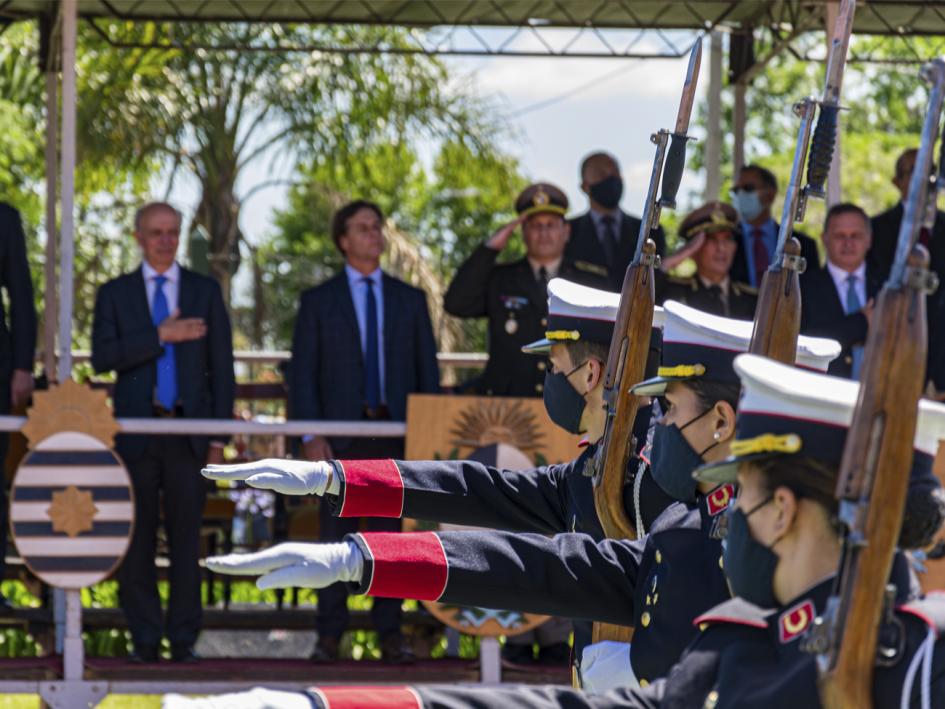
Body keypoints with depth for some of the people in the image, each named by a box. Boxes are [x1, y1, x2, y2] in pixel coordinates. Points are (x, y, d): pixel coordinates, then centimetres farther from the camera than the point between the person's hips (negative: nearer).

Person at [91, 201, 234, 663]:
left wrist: (218, 437, 2)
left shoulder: (205, 292, 10)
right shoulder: (115, 294, 8)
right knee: (137, 538, 0)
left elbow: (221, 367, 8)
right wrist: (159, 335, -16)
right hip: (136, 430, 0)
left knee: (186, 536, 1)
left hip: (188, 431, 0)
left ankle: (183, 638, 6)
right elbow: (102, 357, -6)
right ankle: (144, 637, 7)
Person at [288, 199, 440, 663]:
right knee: (336, 535, -1)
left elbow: (427, 370, 12)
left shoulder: (410, 300, 12)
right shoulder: (318, 301, 6)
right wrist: (310, 436, -7)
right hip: (341, 433, -1)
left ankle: (390, 634, 6)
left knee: (393, 535, 1)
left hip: (397, 433, 1)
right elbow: (302, 375, 3)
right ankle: (330, 636, 3)